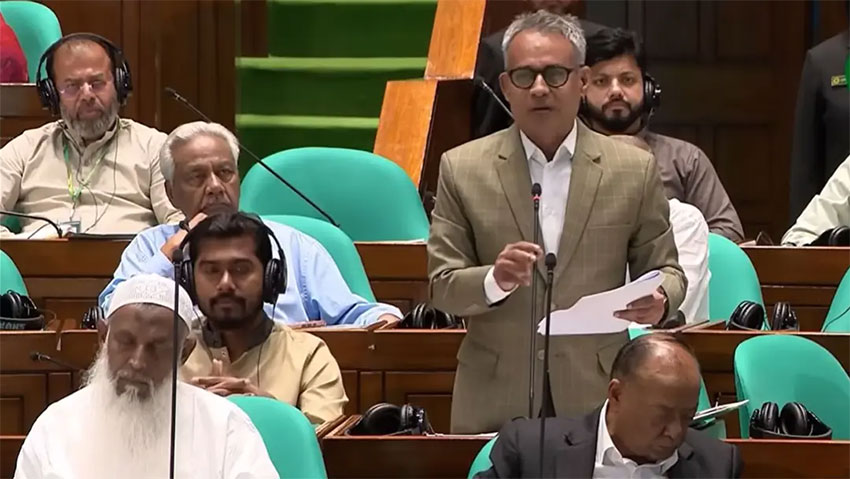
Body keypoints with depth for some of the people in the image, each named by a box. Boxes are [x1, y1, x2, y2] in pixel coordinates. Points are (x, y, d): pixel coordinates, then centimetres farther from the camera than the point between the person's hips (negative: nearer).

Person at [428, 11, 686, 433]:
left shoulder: (634, 170, 3)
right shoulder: (462, 169, 3)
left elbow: (664, 268, 9)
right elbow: (442, 286, 1)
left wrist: (659, 300, -14)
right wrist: (495, 280, -20)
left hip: (597, 398, 0)